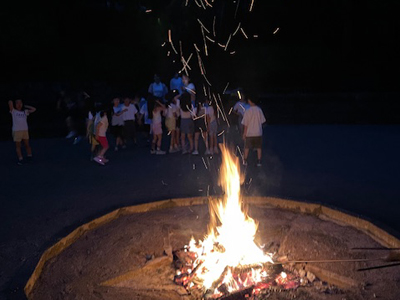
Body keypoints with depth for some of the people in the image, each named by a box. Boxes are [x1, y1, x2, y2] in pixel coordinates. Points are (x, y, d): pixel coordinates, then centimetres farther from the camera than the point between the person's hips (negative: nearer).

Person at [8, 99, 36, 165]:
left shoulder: (25, 111, 15)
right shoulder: (13, 111, 6)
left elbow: (34, 109, 17)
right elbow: (10, 102, -5)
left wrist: (25, 106, 20)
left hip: (25, 130, 2)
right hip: (16, 131, -2)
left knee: (27, 145, 11)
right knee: (18, 146, 2)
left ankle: (29, 156, 21)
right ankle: (20, 159, 5)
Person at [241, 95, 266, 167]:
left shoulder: (247, 111, -14)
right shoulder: (259, 110, -6)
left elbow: (245, 124, -11)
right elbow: (262, 121, 2)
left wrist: (244, 133, -2)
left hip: (249, 133, -2)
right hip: (258, 133, 2)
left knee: (247, 147, 13)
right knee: (259, 147, 12)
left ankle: (245, 161, 23)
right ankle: (259, 161, 15)